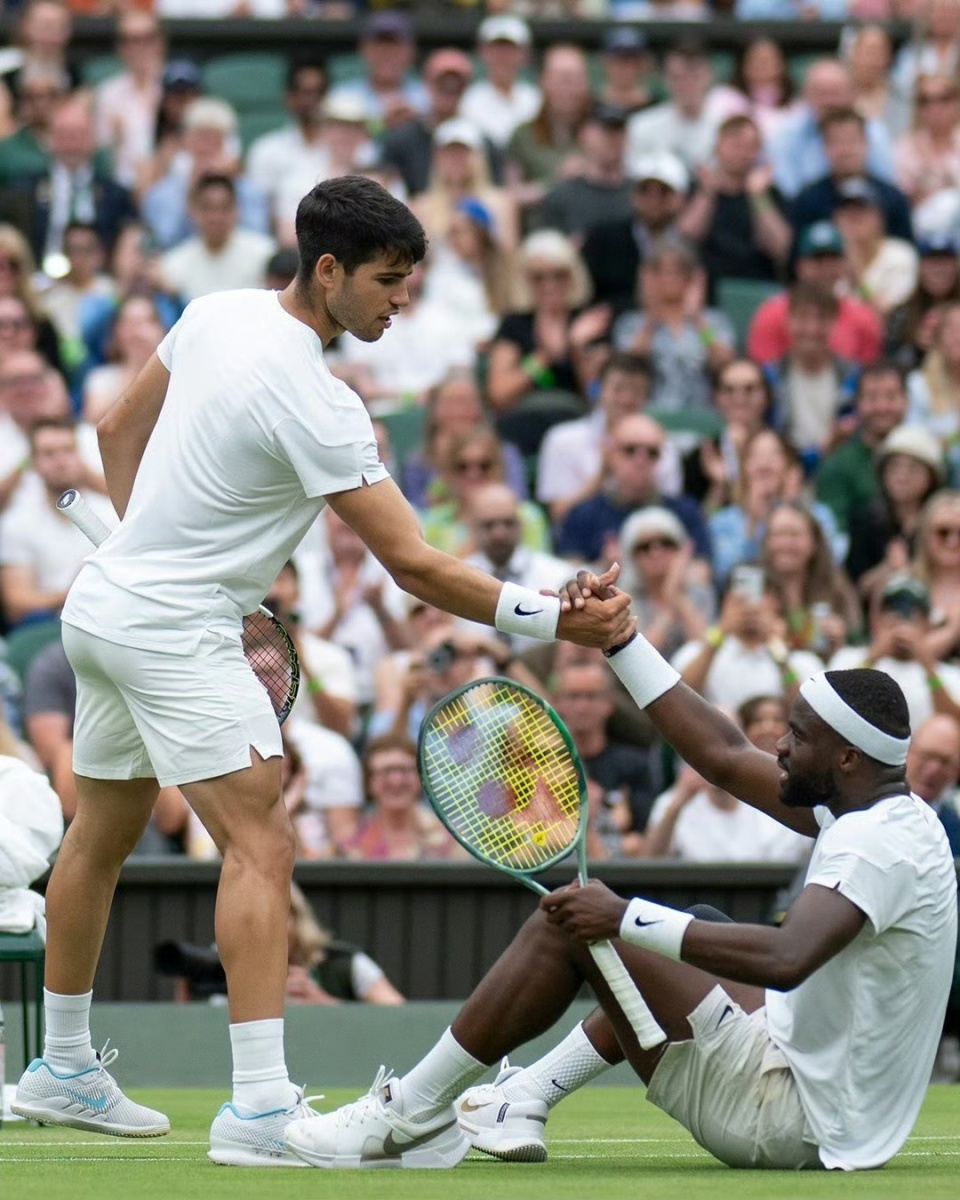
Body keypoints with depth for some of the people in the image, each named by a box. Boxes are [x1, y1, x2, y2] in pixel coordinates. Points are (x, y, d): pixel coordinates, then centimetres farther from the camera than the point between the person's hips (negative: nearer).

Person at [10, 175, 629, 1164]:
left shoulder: (214, 314, 3)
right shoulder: (312, 403, -24)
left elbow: (118, 431, 17)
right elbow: (412, 565, -25)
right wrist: (555, 620, -24)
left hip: (105, 596, 10)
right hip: (175, 631, -10)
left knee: (101, 836, 21)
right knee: (259, 847, -15)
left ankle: (62, 1068, 35)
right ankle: (261, 1107, -26)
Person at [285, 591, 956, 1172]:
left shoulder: (875, 846, -20)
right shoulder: (880, 816, 10)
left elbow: (786, 958, -36)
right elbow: (725, 756, 15)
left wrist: (626, 918, -31)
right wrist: (620, 639, 13)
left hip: (792, 1122, -10)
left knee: (569, 923, -8)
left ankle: (411, 1111, 4)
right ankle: (523, 1102, 27)